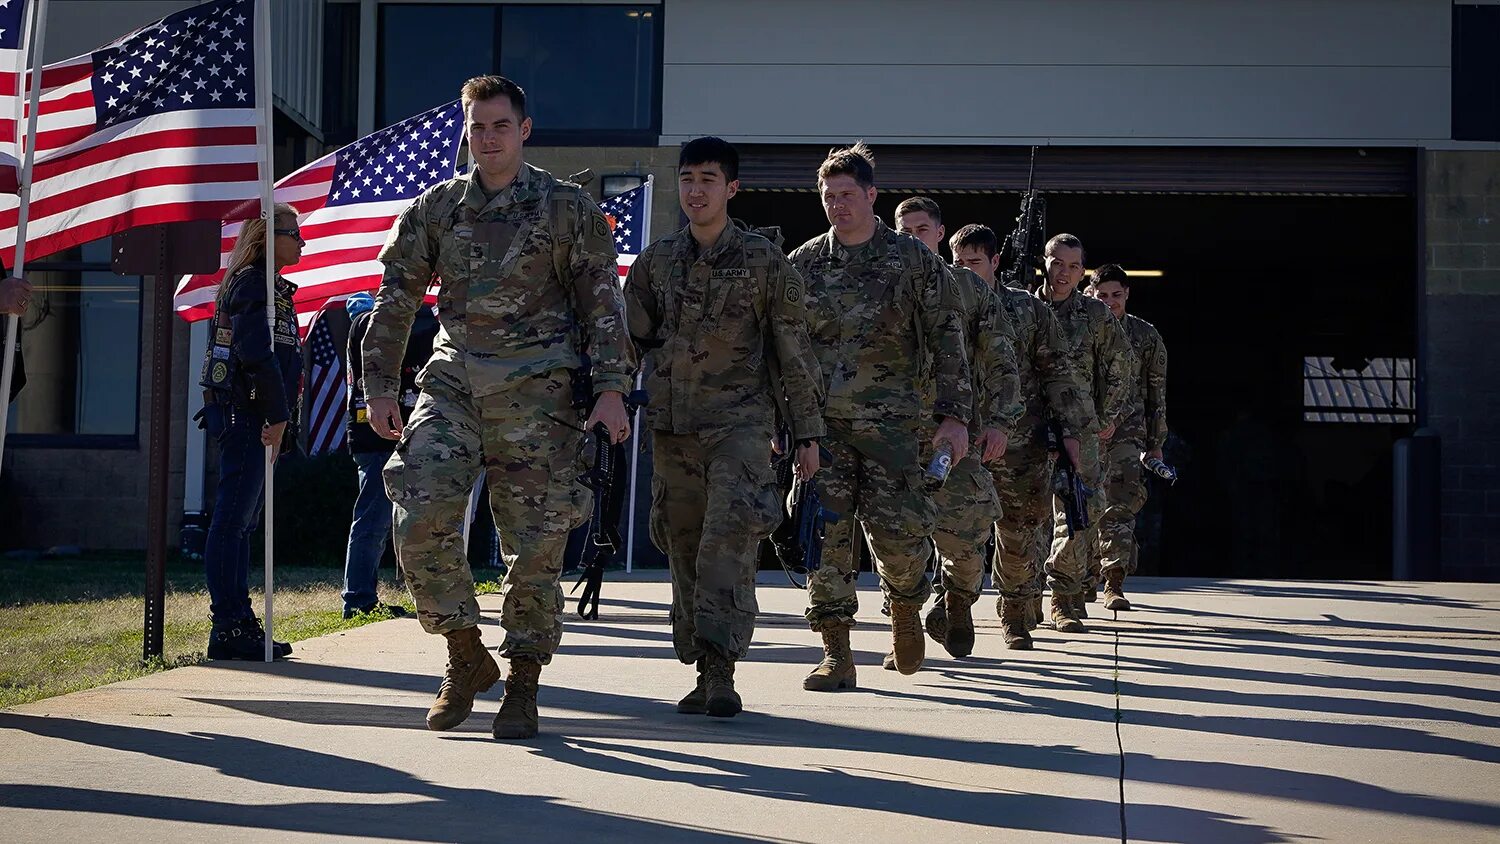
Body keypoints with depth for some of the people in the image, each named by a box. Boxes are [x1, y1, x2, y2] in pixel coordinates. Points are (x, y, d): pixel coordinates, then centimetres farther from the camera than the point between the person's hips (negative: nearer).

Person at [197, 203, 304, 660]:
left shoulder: (269, 285, 21)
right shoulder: (252, 281, -10)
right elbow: (257, 354, -19)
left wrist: (278, 417, 15)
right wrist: (277, 416, -17)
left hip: (250, 418, 10)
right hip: (245, 415, -10)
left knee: (241, 521, 12)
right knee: (233, 519, -9)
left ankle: (240, 622, 17)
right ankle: (228, 627, -9)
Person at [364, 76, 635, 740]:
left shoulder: (568, 208, 6)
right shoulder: (435, 207, 12)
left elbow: (603, 303, 4)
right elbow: (396, 298, 14)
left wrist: (610, 388, -5)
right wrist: (380, 385, 7)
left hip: (537, 390, -2)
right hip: (451, 385, 2)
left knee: (536, 542, -2)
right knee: (421, 521, -12)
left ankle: (523, 685, 10)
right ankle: (466, 658, 6)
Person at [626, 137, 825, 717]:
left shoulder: (764, 262, 1)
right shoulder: (657, 260, 10)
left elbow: (794, 351, 4)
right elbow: (628, 335, 16)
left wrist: (808, 434, 3)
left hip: (740, 419, -4)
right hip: (672, 424, 4)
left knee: (730, 537, -19)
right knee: (684, 546, 4)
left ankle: (721, 666, -20)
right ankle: (704, 672, 12)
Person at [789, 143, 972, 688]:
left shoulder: (913, 259, 4)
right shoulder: (803, 264, 10)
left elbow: (947, 341, 4)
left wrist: (954, 415, -3)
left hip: (891, 422, -2)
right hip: (820, 423, 2)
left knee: (899, 532, -8)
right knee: (826, 533, -6)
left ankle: (906, 609, 25)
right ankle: (836, 654, -1)